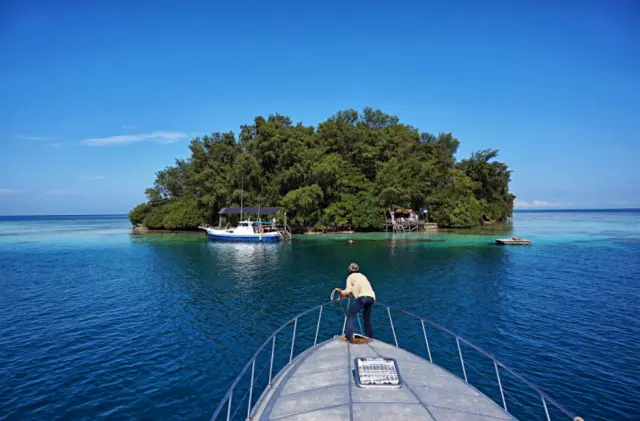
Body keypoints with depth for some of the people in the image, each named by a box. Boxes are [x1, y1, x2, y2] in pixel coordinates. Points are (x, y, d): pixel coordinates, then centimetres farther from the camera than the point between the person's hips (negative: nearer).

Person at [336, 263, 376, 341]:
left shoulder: (350, 277, 15)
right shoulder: (362, 276, 34)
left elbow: (348, 290, 5)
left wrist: (342, 292, 25)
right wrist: (347, 294, 37)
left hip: (362, 297, -6)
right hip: (372, 297, 6)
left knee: (350, 314, -2)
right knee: (367, 317, 23)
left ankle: (349, 336, -15)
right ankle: (370, 337, 24)